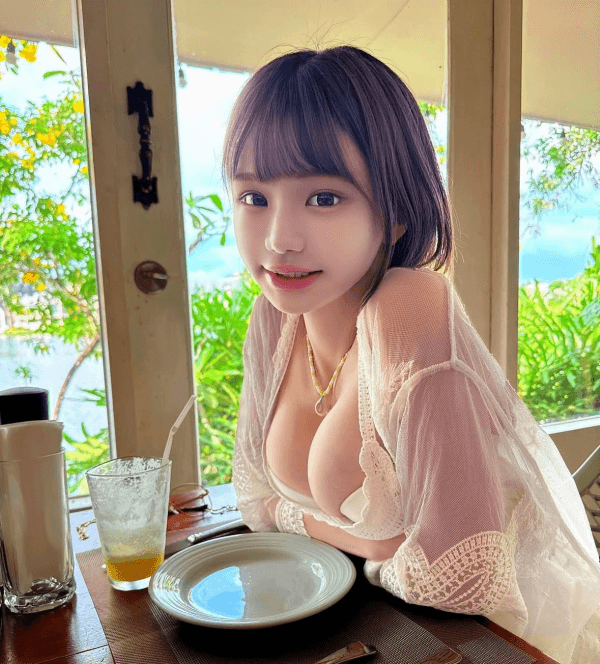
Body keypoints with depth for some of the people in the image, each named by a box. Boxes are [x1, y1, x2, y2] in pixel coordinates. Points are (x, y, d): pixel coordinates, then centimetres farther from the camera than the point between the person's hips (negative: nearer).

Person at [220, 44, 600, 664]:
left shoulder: (411, 311, -30)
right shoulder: (274, 321, -11)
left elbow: (458, 578, -28)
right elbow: (259, 494, -1)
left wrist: (382, 563, -9)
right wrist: (372, 542, -14)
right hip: (378, 614, 5)